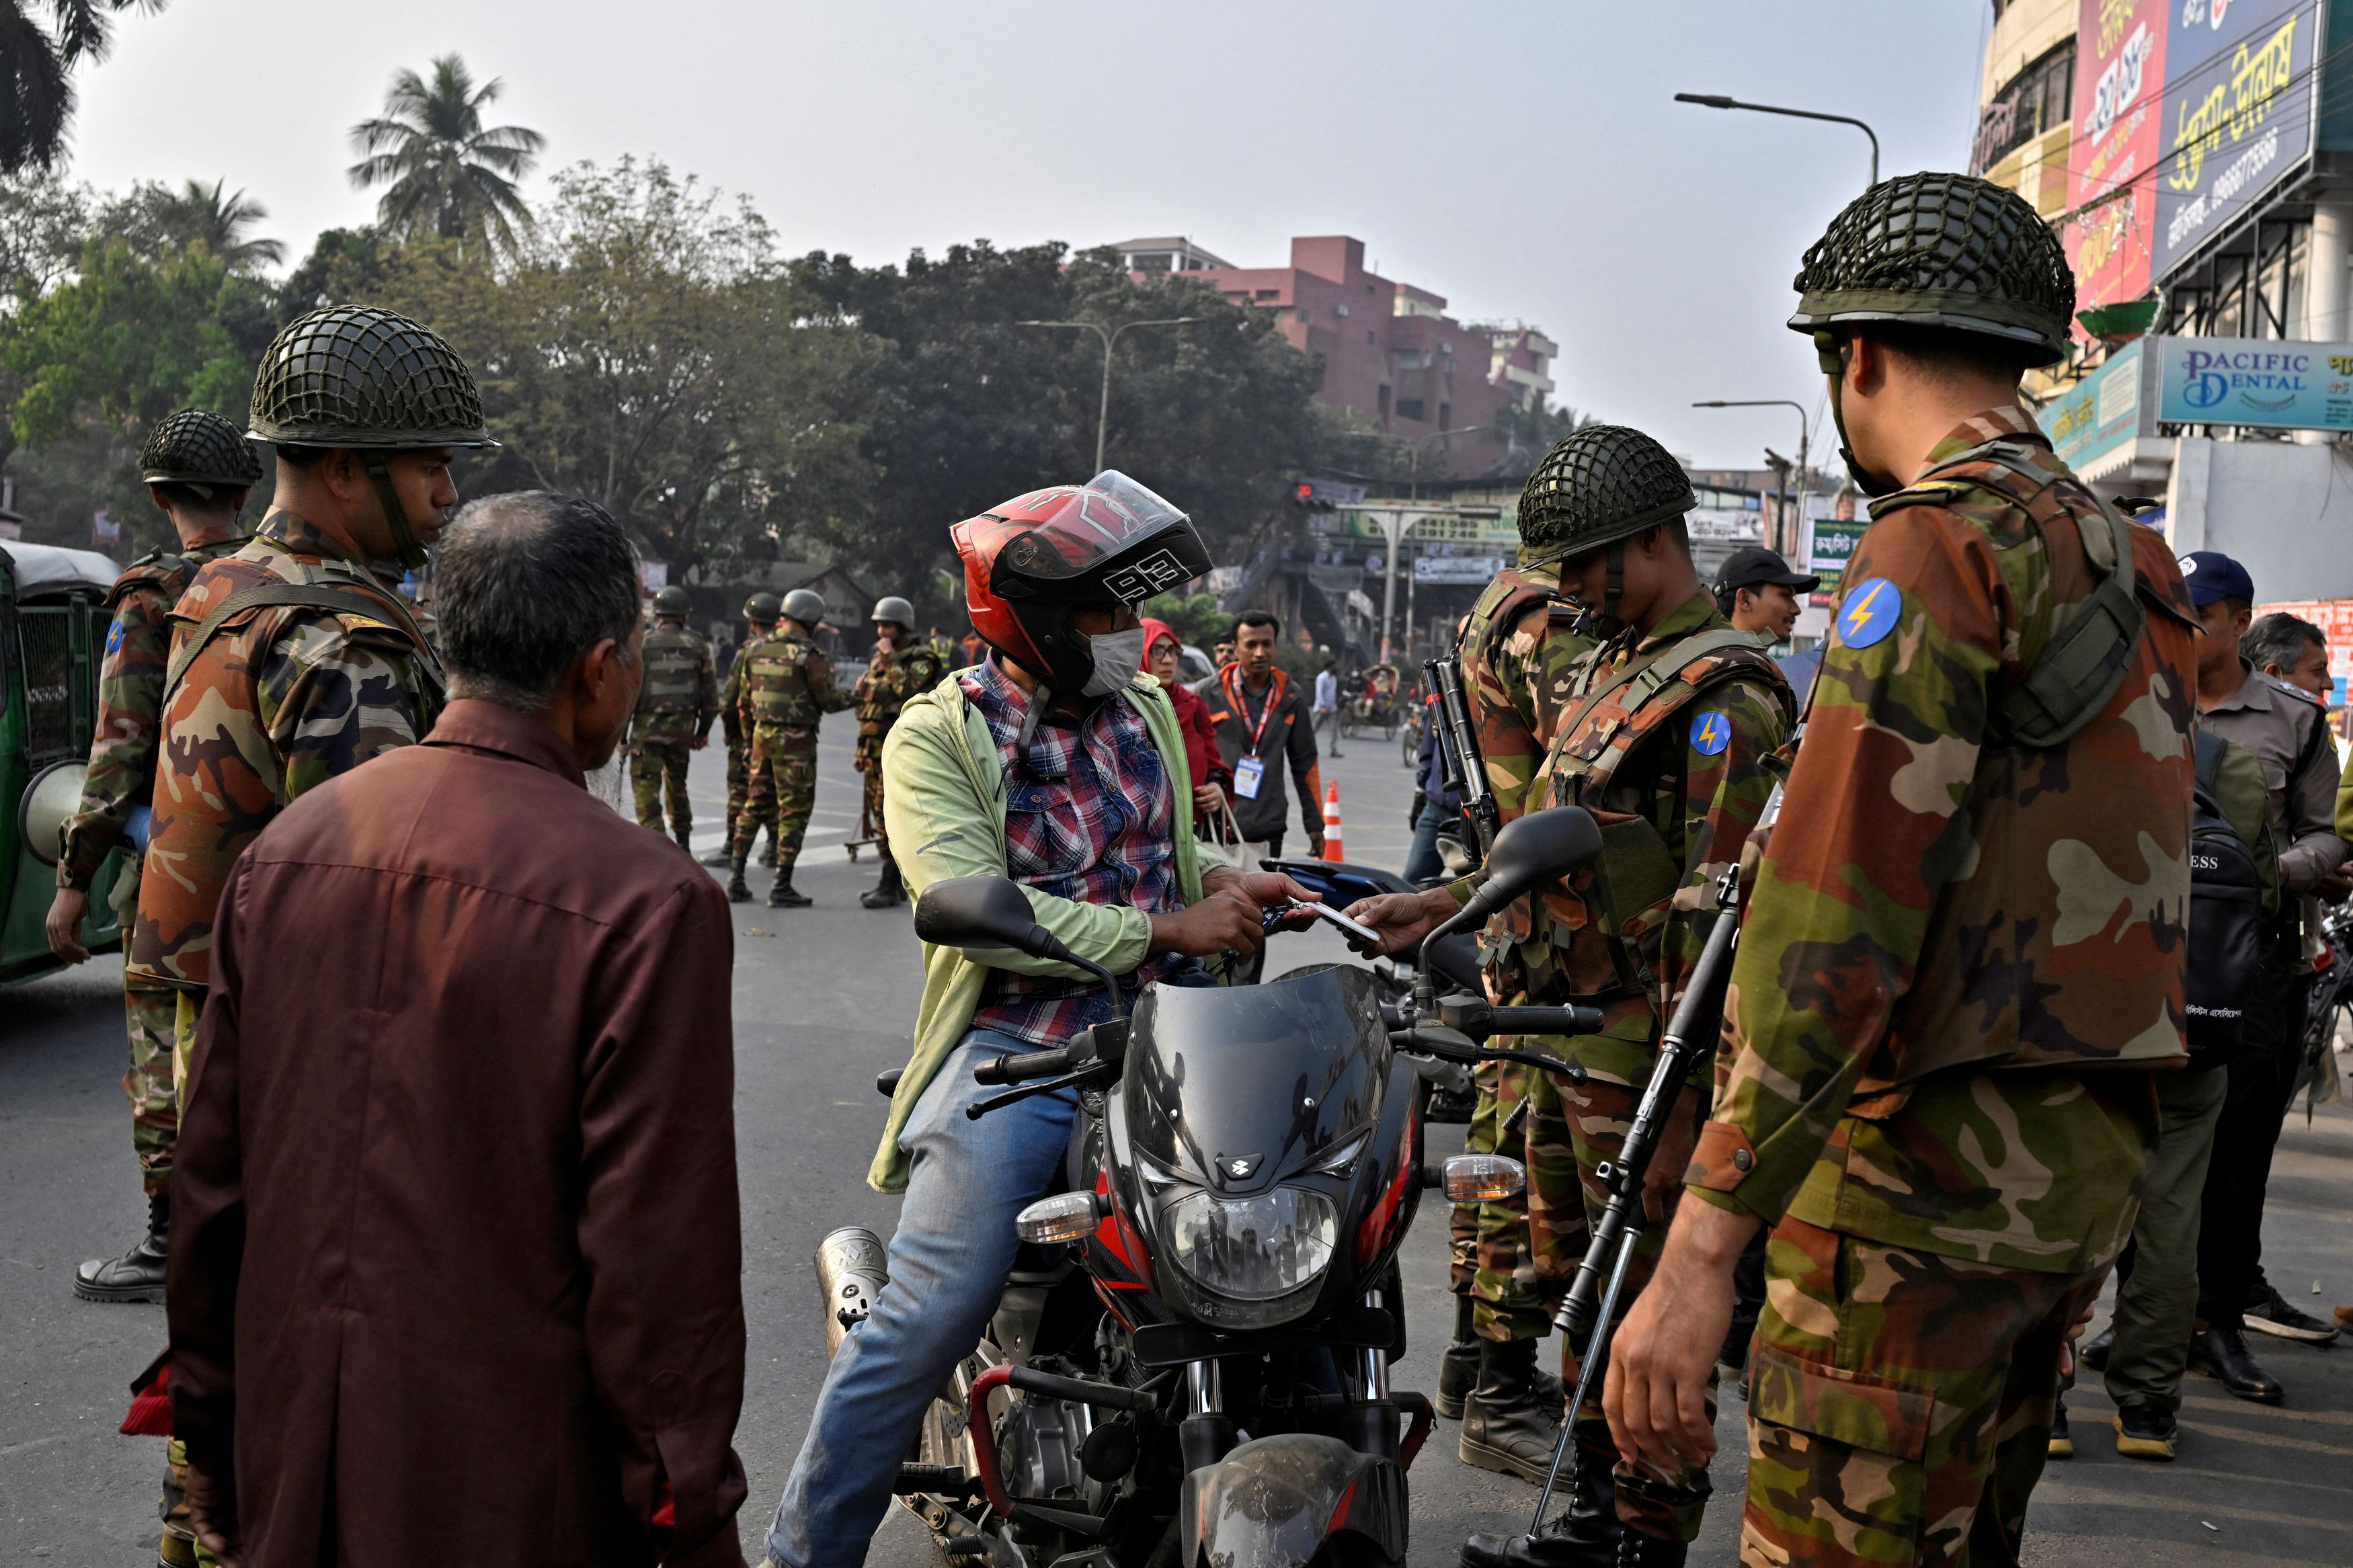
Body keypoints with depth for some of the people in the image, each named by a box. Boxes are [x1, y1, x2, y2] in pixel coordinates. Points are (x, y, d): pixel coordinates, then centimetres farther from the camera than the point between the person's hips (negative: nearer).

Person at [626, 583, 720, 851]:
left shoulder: (643, 645, -7)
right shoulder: (697, 647, 2)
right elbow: (710, 694, 5)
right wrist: (704, 731, 16)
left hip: (648, 728, -4)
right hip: (683, 727, 4)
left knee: (646, 787, -3)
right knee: (677, 783, 21)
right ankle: (684, 846, 29)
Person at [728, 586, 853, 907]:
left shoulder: (756, 649, 8)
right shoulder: (809, 655, -13)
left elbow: (744, 702, 13)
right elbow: (829, 701, -10)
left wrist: (750, 739, 21)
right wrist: (854, 698, 9)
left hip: (762, 735, 6)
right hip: (795, 740, -6)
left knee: (755, 806, 15)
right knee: (794, 811, 0)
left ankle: (736, 879, 15)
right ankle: (781, 887, -1)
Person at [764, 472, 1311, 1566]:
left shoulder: (1145, 709, 18)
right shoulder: (937, 736, -1)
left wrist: (1231, 884, 10)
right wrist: (1165, 928, -17)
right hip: (1016, 1047, -5)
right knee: (936, 1308, -19)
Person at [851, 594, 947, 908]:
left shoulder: (921, 660, -8)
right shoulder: (878, 660, 18)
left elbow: (909, 689, -27)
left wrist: (891, 659, -21)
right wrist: (862, 750, 21)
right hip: (875, 751, 9)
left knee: (890, 818, -11)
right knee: (881, 818, 11)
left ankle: (889, 887, -9)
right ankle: (899, 882, 18)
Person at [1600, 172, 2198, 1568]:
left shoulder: (1943, 542, -13)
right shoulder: (2128, 562, 16)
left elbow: (1838, 916, -23)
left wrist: (1700, 1252, -24)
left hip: (1933, 1163, -9)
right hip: (2093, 1160, 10)